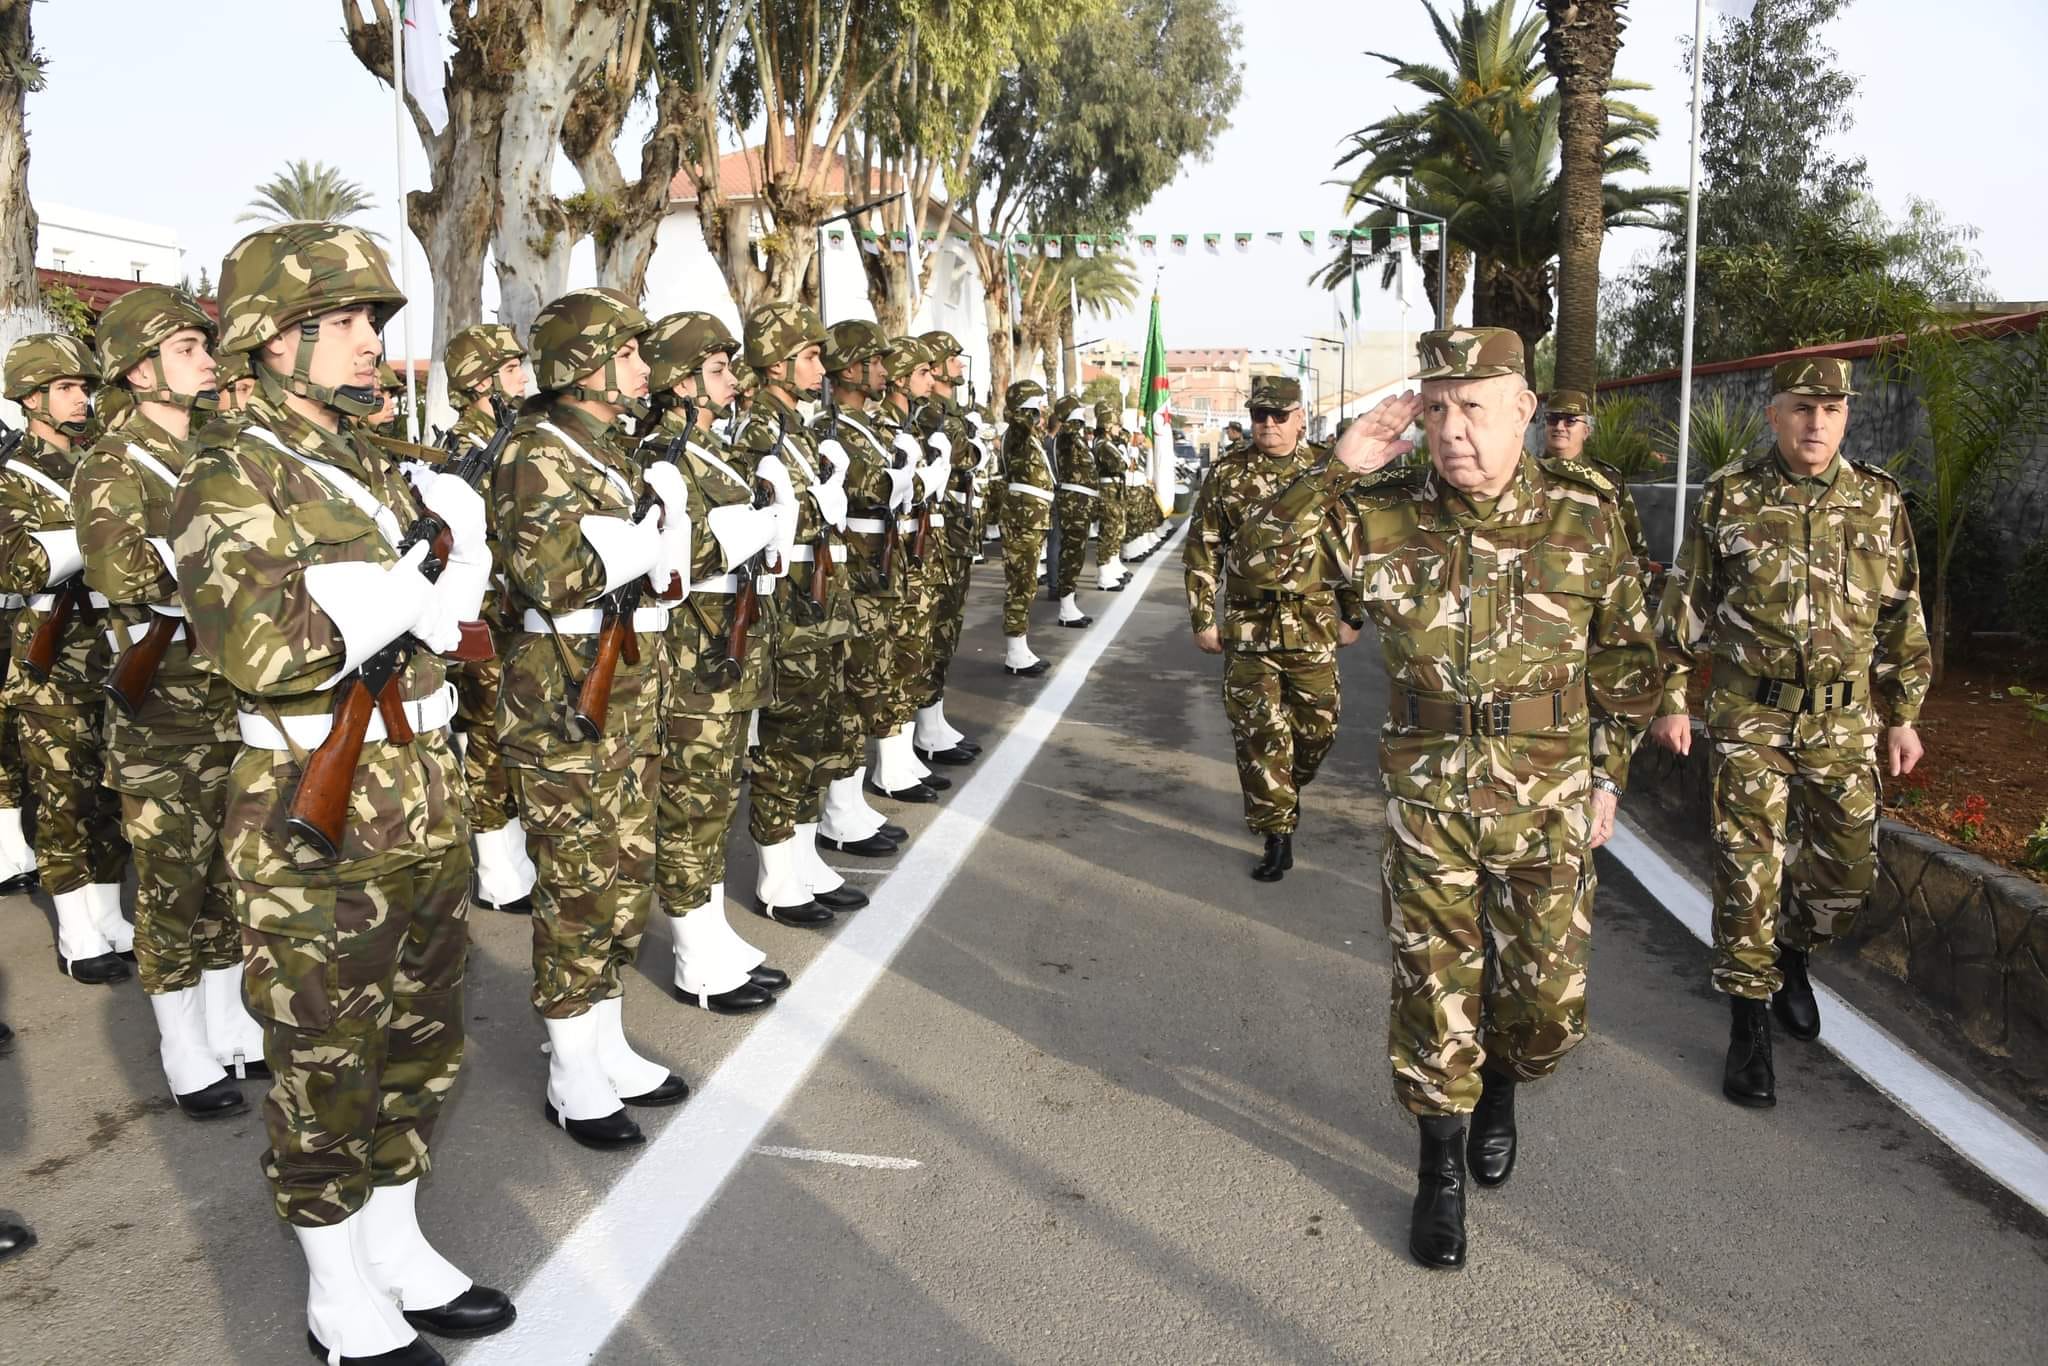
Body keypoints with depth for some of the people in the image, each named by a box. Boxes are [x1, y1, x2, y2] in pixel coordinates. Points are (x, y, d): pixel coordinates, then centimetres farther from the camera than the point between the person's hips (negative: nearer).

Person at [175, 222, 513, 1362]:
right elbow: (256, 645, -27)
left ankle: (397, 1246, 36)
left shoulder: (378, 465, 12)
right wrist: (412, 585, -18)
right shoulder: (233, 475, -11)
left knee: (424, 1038, 17)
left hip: (426, 797, 8)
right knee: (326, 1061, 7)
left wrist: (457, 533, -9)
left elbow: (449, 615, 10)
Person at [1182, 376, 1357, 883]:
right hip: (1248, 627, -1)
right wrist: (1202, 619, 0)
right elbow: (1202, 551, 3)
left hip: (1314, 627, 1)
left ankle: (1288, 790, 39)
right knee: (1258, 734, 0)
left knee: (1318, 726, 9)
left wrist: (1352, 614, 9)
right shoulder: (1226, 474, 0)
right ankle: (1277, 834, 10)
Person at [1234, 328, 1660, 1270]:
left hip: (1548, 800, 1)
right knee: (1433, 992, 7)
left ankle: (1499, 1087, 44)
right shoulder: (1383, 515, -4)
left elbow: (1624, 656, 7)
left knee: (1548, 1003, 9)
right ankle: (1441, 1169, 28)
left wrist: (1610, 775, 5)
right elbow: (1258, 563, -7)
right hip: (1425, 795, 0)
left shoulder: (1583, 514, -3)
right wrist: (1339, 468, -15)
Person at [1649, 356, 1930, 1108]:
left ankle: (1791, 952, 39)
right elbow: (1683, 605, 1)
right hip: (1748, 718, -3)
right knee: (1749, 871, -2)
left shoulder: (1878, 501, 3)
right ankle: (1750, 1023, 12)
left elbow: (1902, 616, 9)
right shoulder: (1728, 497, -3)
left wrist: (1902, 715, 9)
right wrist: (1671, 700, -2)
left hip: (1843, 722, 3)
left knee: (1848, 868, 10)